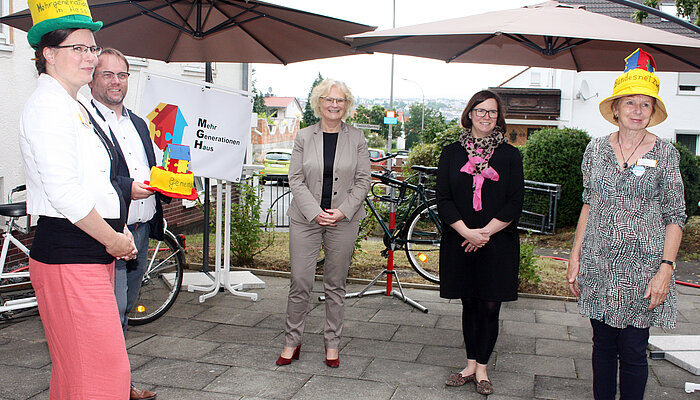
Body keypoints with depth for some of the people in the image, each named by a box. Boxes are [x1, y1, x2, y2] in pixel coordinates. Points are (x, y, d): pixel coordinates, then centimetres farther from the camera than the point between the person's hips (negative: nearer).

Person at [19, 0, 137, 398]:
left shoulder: (78, 107, 18)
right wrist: (112, 239, -11)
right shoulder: (47, 106, -13)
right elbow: (64, 192, -21)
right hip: (69, 256, -10)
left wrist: (120, 234, 13)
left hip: (98, 250, 10)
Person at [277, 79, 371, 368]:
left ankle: (332, 344, 21)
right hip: (305, 218, 0)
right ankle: (292, 341, 17)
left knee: (335, 286, 8)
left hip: (344, 220, 0)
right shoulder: (304, 137, 3)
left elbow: (362, 181, 2)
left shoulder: (357, 139, 4)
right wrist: (315, 212, -12)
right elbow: (296, 179, -1)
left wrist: (342, 211, -10)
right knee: (300, 282, 0)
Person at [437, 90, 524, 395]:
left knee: (490, 307, 2)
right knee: (469, 304, 10)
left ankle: (481, 368, 15)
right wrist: (468, 232, -12)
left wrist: (484, 233, -12)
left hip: (498, 242, -1)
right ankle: (471, 365, 22)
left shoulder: (510, 155, 3)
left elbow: (515, 204, -2)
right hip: (460, 242, 1)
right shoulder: (451, 153, 6)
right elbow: (443, 200, 0)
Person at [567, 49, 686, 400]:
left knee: (633, 352, 2)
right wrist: (575, 256, 7)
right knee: (603, 344, 11)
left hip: (642, 266, -2)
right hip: (598, 265, 2)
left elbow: (675, 216, -1)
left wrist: (666, 268, -11)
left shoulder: (665, 154, -2)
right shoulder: (596, 149, 5)